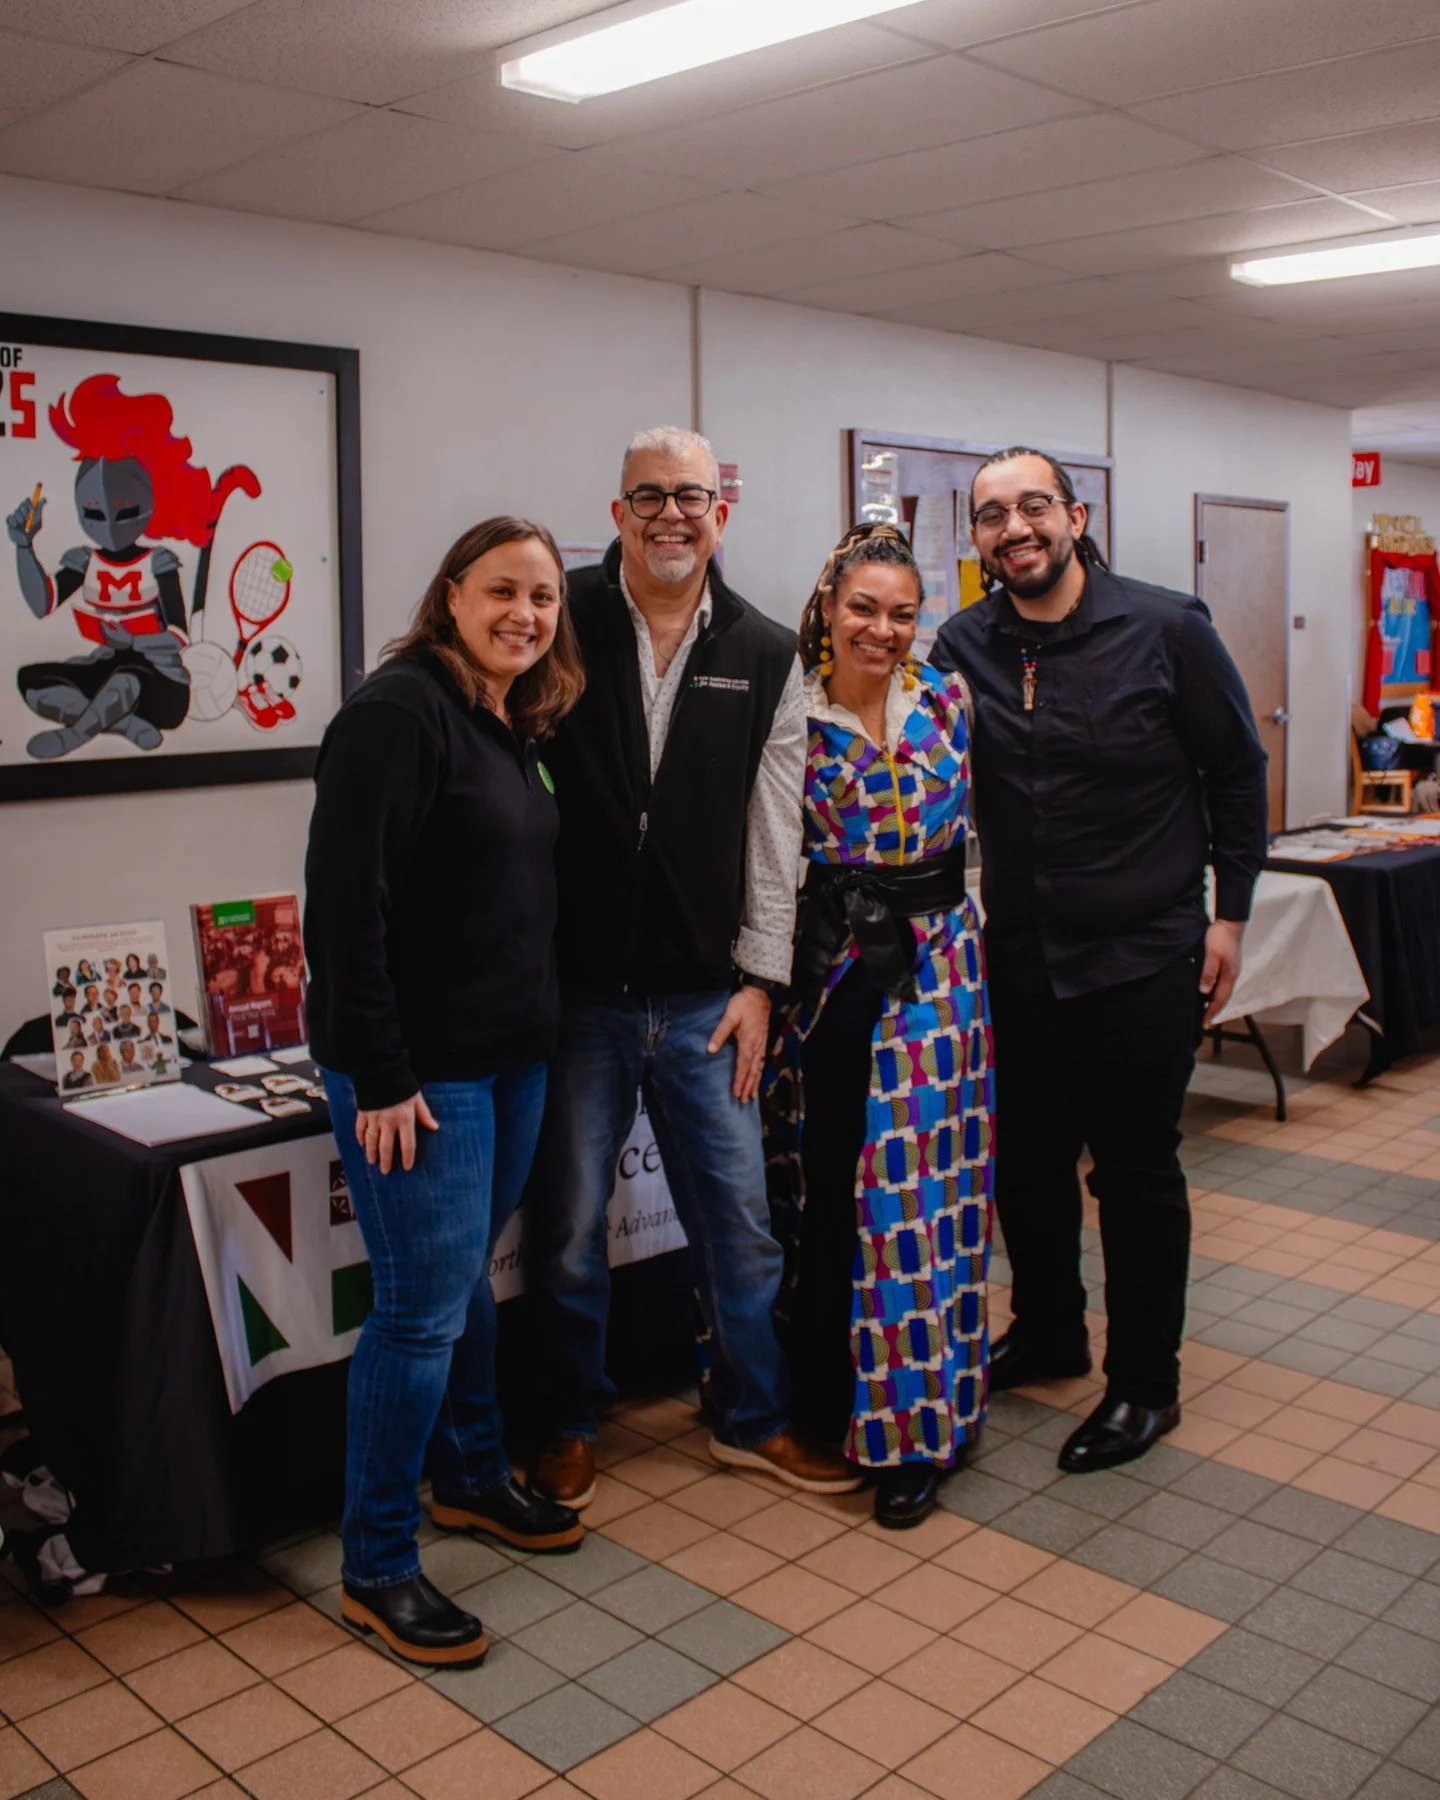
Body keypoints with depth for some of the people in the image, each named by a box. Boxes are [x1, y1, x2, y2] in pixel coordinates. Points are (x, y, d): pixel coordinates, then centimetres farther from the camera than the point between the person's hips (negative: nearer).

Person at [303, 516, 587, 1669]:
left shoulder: (514, 727, 12)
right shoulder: (400, 710, -15)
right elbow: (348, 903, -20)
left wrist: (538, 1031, 14)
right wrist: (378, 1078, -21)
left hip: (511, 1056, 8)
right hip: (417, 1072, -8)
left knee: (468, 1277, 20)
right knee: (425, 1307, -2)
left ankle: (474, 1479, 38)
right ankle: (377, 1570, 14)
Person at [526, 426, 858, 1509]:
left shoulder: (767, 657, 3)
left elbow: (773, 831, 5)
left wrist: (759, 980, 1)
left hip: (705, 998, 2)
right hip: (577, 989, -1)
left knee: (739, 1218, 11)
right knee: (568, 1226, 10)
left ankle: (754, 1418, 32)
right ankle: (571, 1427, 31)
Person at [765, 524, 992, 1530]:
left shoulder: (947, 699, 4)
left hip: (933, 965, 1)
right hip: (828, 969, 0)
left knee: (919, 1187, -1)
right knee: (821, 1190, 6)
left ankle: (916, 1427, 11)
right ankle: (832, 1395, 26)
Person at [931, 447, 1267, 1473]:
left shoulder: (1167, 629, -8)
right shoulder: (963, 647, 2)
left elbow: (1237, 771, -1)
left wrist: (1229, 911, -2)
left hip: (1142, 955, -4)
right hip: (1017, 956, 4)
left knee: (1136, 1169, 6)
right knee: (1026, 1159, 15)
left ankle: (1145, 1384, 23)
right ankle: (1048, 1334, 38)